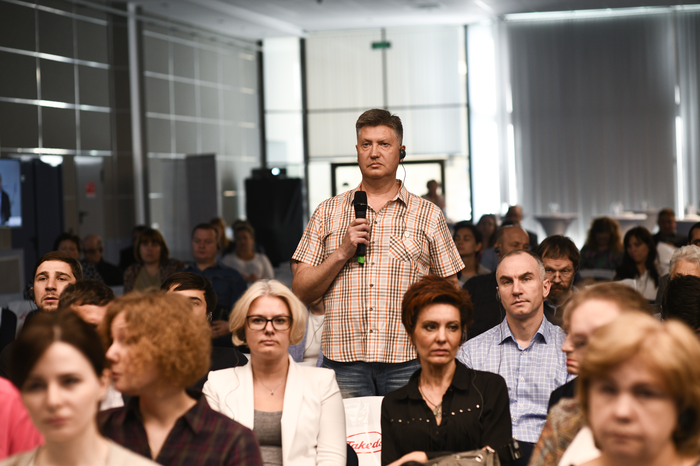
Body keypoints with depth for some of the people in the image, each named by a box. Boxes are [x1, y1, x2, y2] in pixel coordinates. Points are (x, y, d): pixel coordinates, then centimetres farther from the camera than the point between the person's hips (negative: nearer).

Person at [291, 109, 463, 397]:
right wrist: (342, 253, -7)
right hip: (343, 360, 1)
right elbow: (301, 292, 7)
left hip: (408, 363, 0)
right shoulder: (328, 213, 11)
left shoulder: (428, 215, 9)